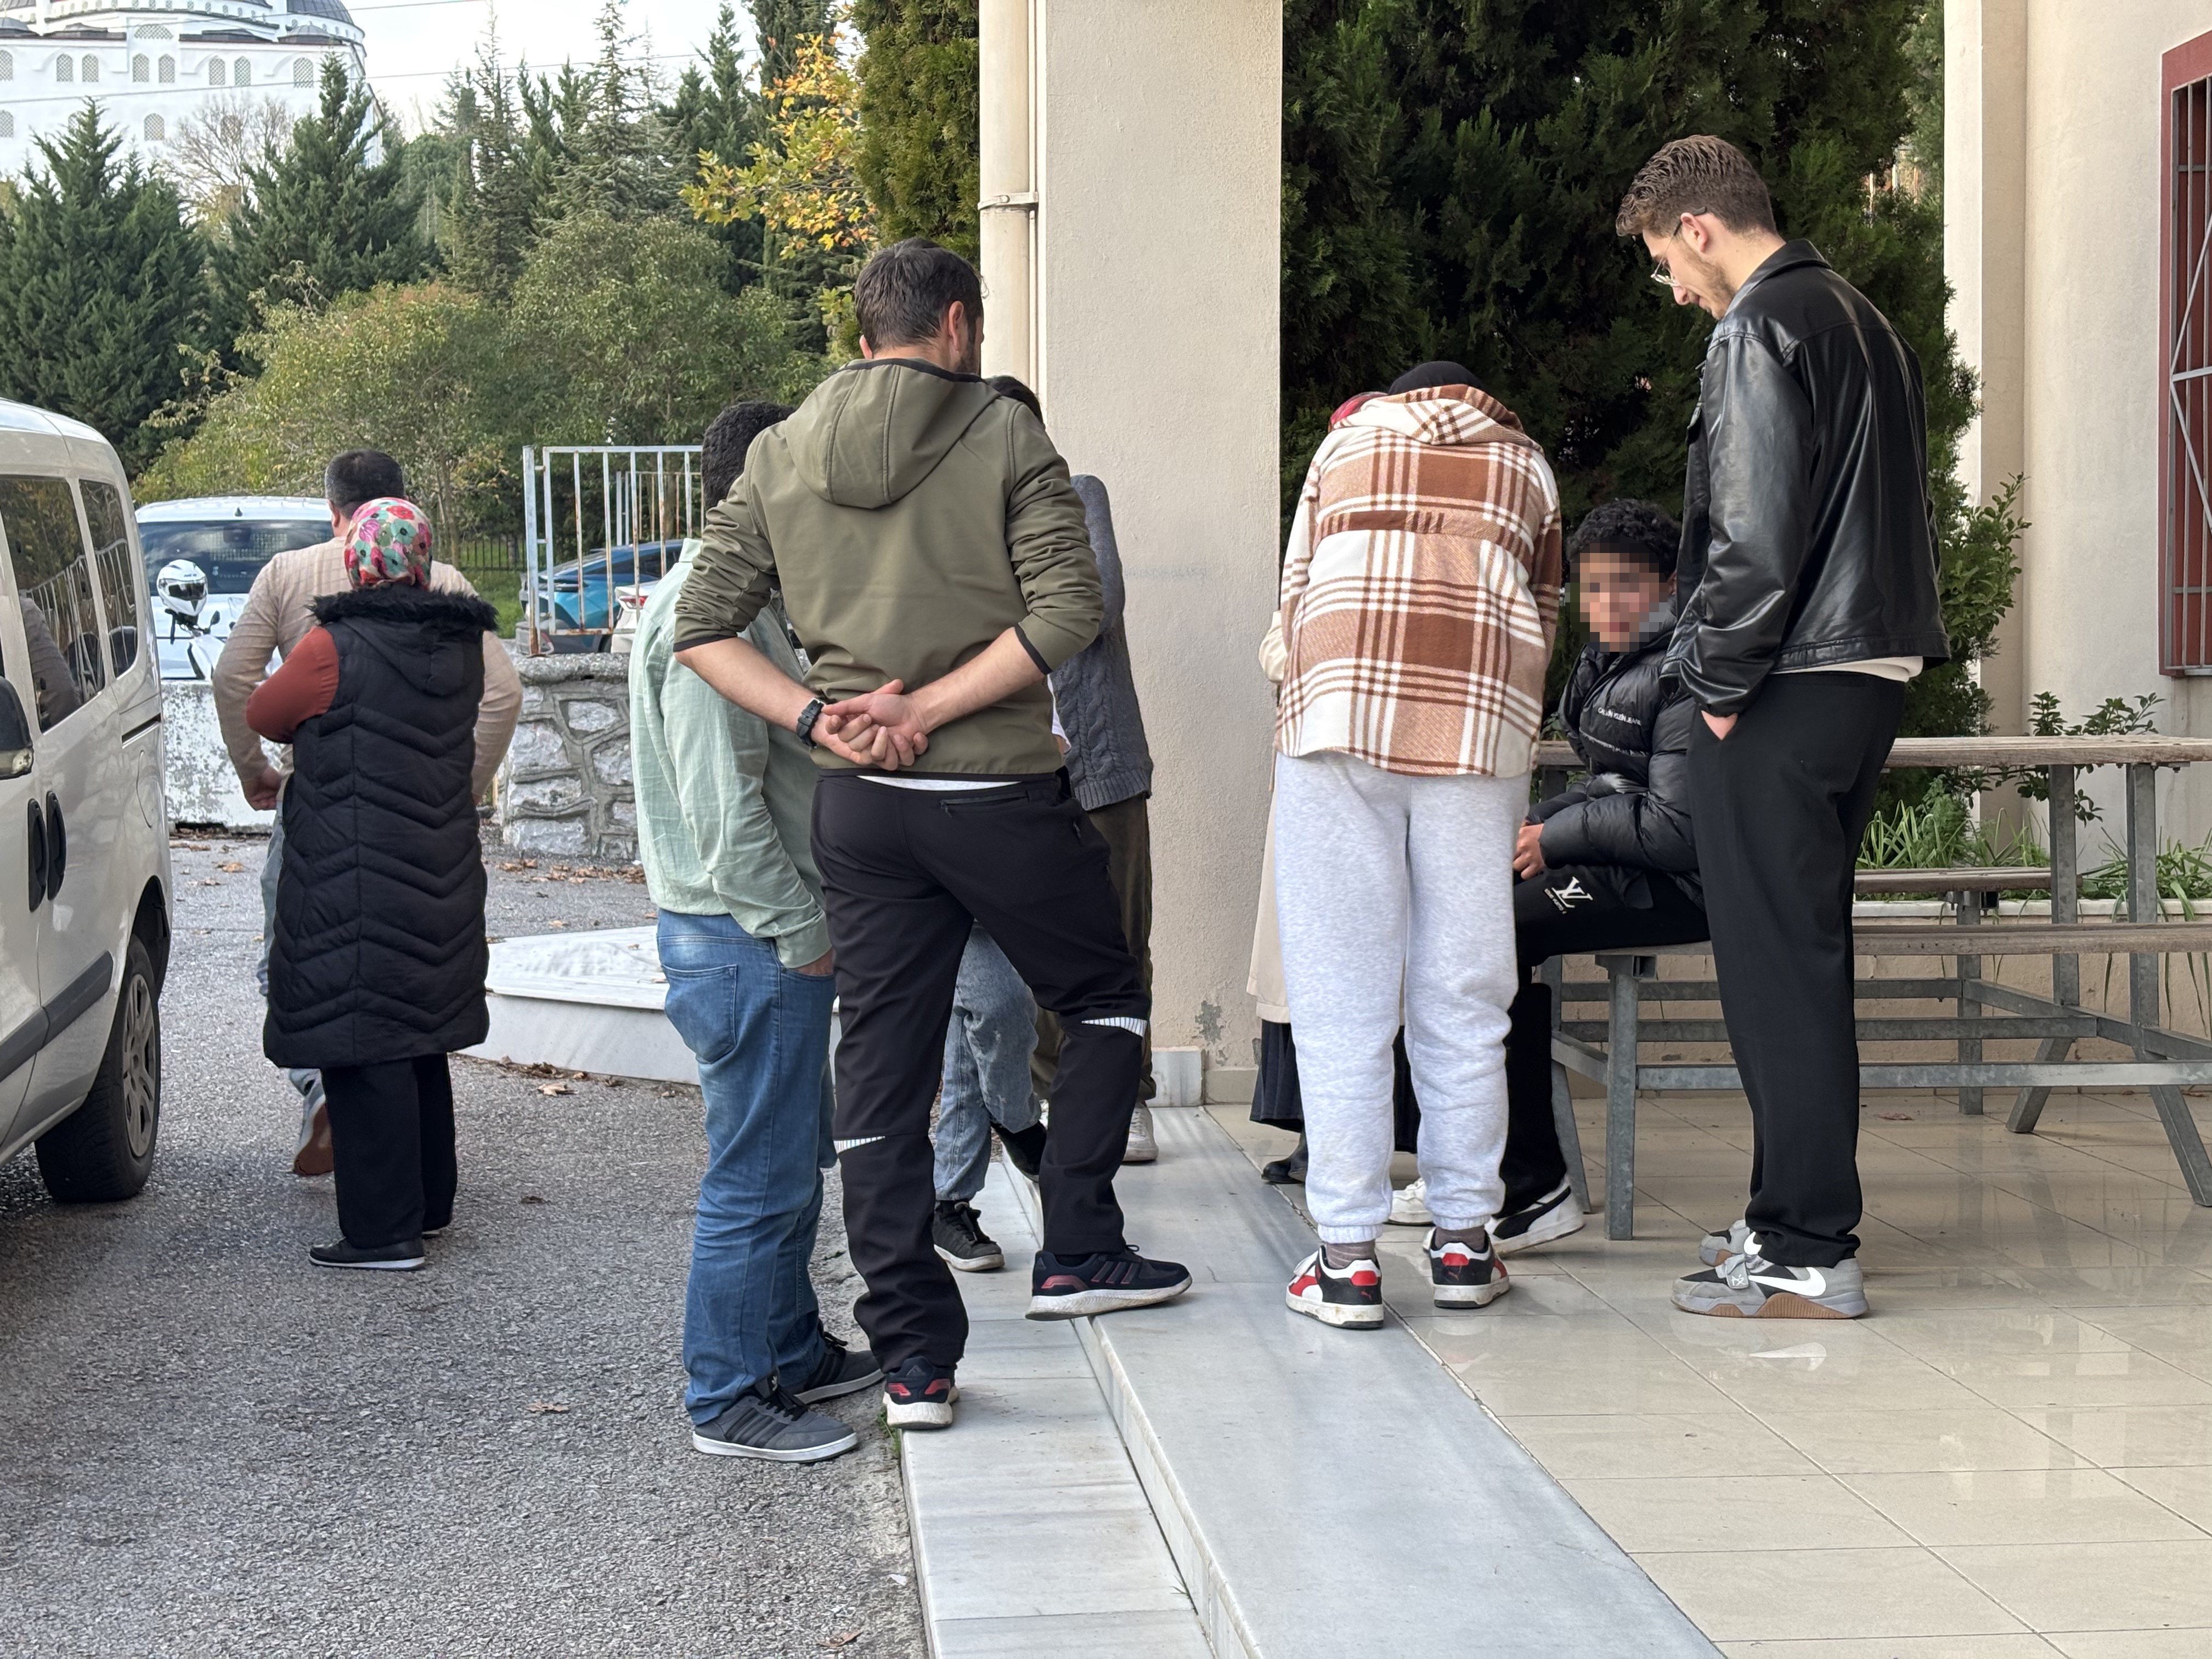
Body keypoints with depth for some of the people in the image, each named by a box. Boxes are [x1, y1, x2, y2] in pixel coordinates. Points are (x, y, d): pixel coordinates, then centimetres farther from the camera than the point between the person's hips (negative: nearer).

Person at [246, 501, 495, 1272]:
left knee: (364, 1051, -3)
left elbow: (261, 716, -1)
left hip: (355, 884, -7)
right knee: (419, 1045, 19)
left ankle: (385, 1230, -3)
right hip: (440, 881, 7)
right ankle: (429, 1202, 29)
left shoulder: (334, 649, -15)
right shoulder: (462, 646, 4)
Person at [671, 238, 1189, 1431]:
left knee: (880, 1073, 7)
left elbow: (701, 626, 4)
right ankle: (1076, 1255, 17)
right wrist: (928, 708, -13)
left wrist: (816, 715, -3)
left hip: (859, 805, 4)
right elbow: (1066, 613, -16)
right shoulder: (1006, 438, -4)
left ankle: (913, 1358, 8)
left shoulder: (781, 459, 8)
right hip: (1002, 796, -4)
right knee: (1105, 1005, 19)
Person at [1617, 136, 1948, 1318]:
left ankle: (1808, 1255, -4)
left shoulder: (1759, 329, -11)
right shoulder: (1864, 322, 19)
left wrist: (1720, 683, -11)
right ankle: (1793, 1213, 22)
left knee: (1776, 970, -6)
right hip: (1872, 675, 10)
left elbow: (1754, 533, -20)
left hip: (1783, 691, -10)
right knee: (1806, 960, 15)